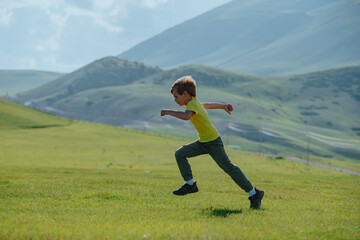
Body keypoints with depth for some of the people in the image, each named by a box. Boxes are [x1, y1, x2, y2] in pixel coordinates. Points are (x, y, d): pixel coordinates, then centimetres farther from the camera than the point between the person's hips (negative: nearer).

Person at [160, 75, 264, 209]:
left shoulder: (192, 104, -20)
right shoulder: (195, 103, 9)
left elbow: (186, 116, -42)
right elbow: (207, 105, 28)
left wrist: (169, 112, -34)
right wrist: (223, 106, 42)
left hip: (213, 143, -9)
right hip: (203, 142, 9)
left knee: (228, 167, -7)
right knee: (180, 154, 2)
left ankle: (254, 194, 0)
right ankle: (190, 184, 11)